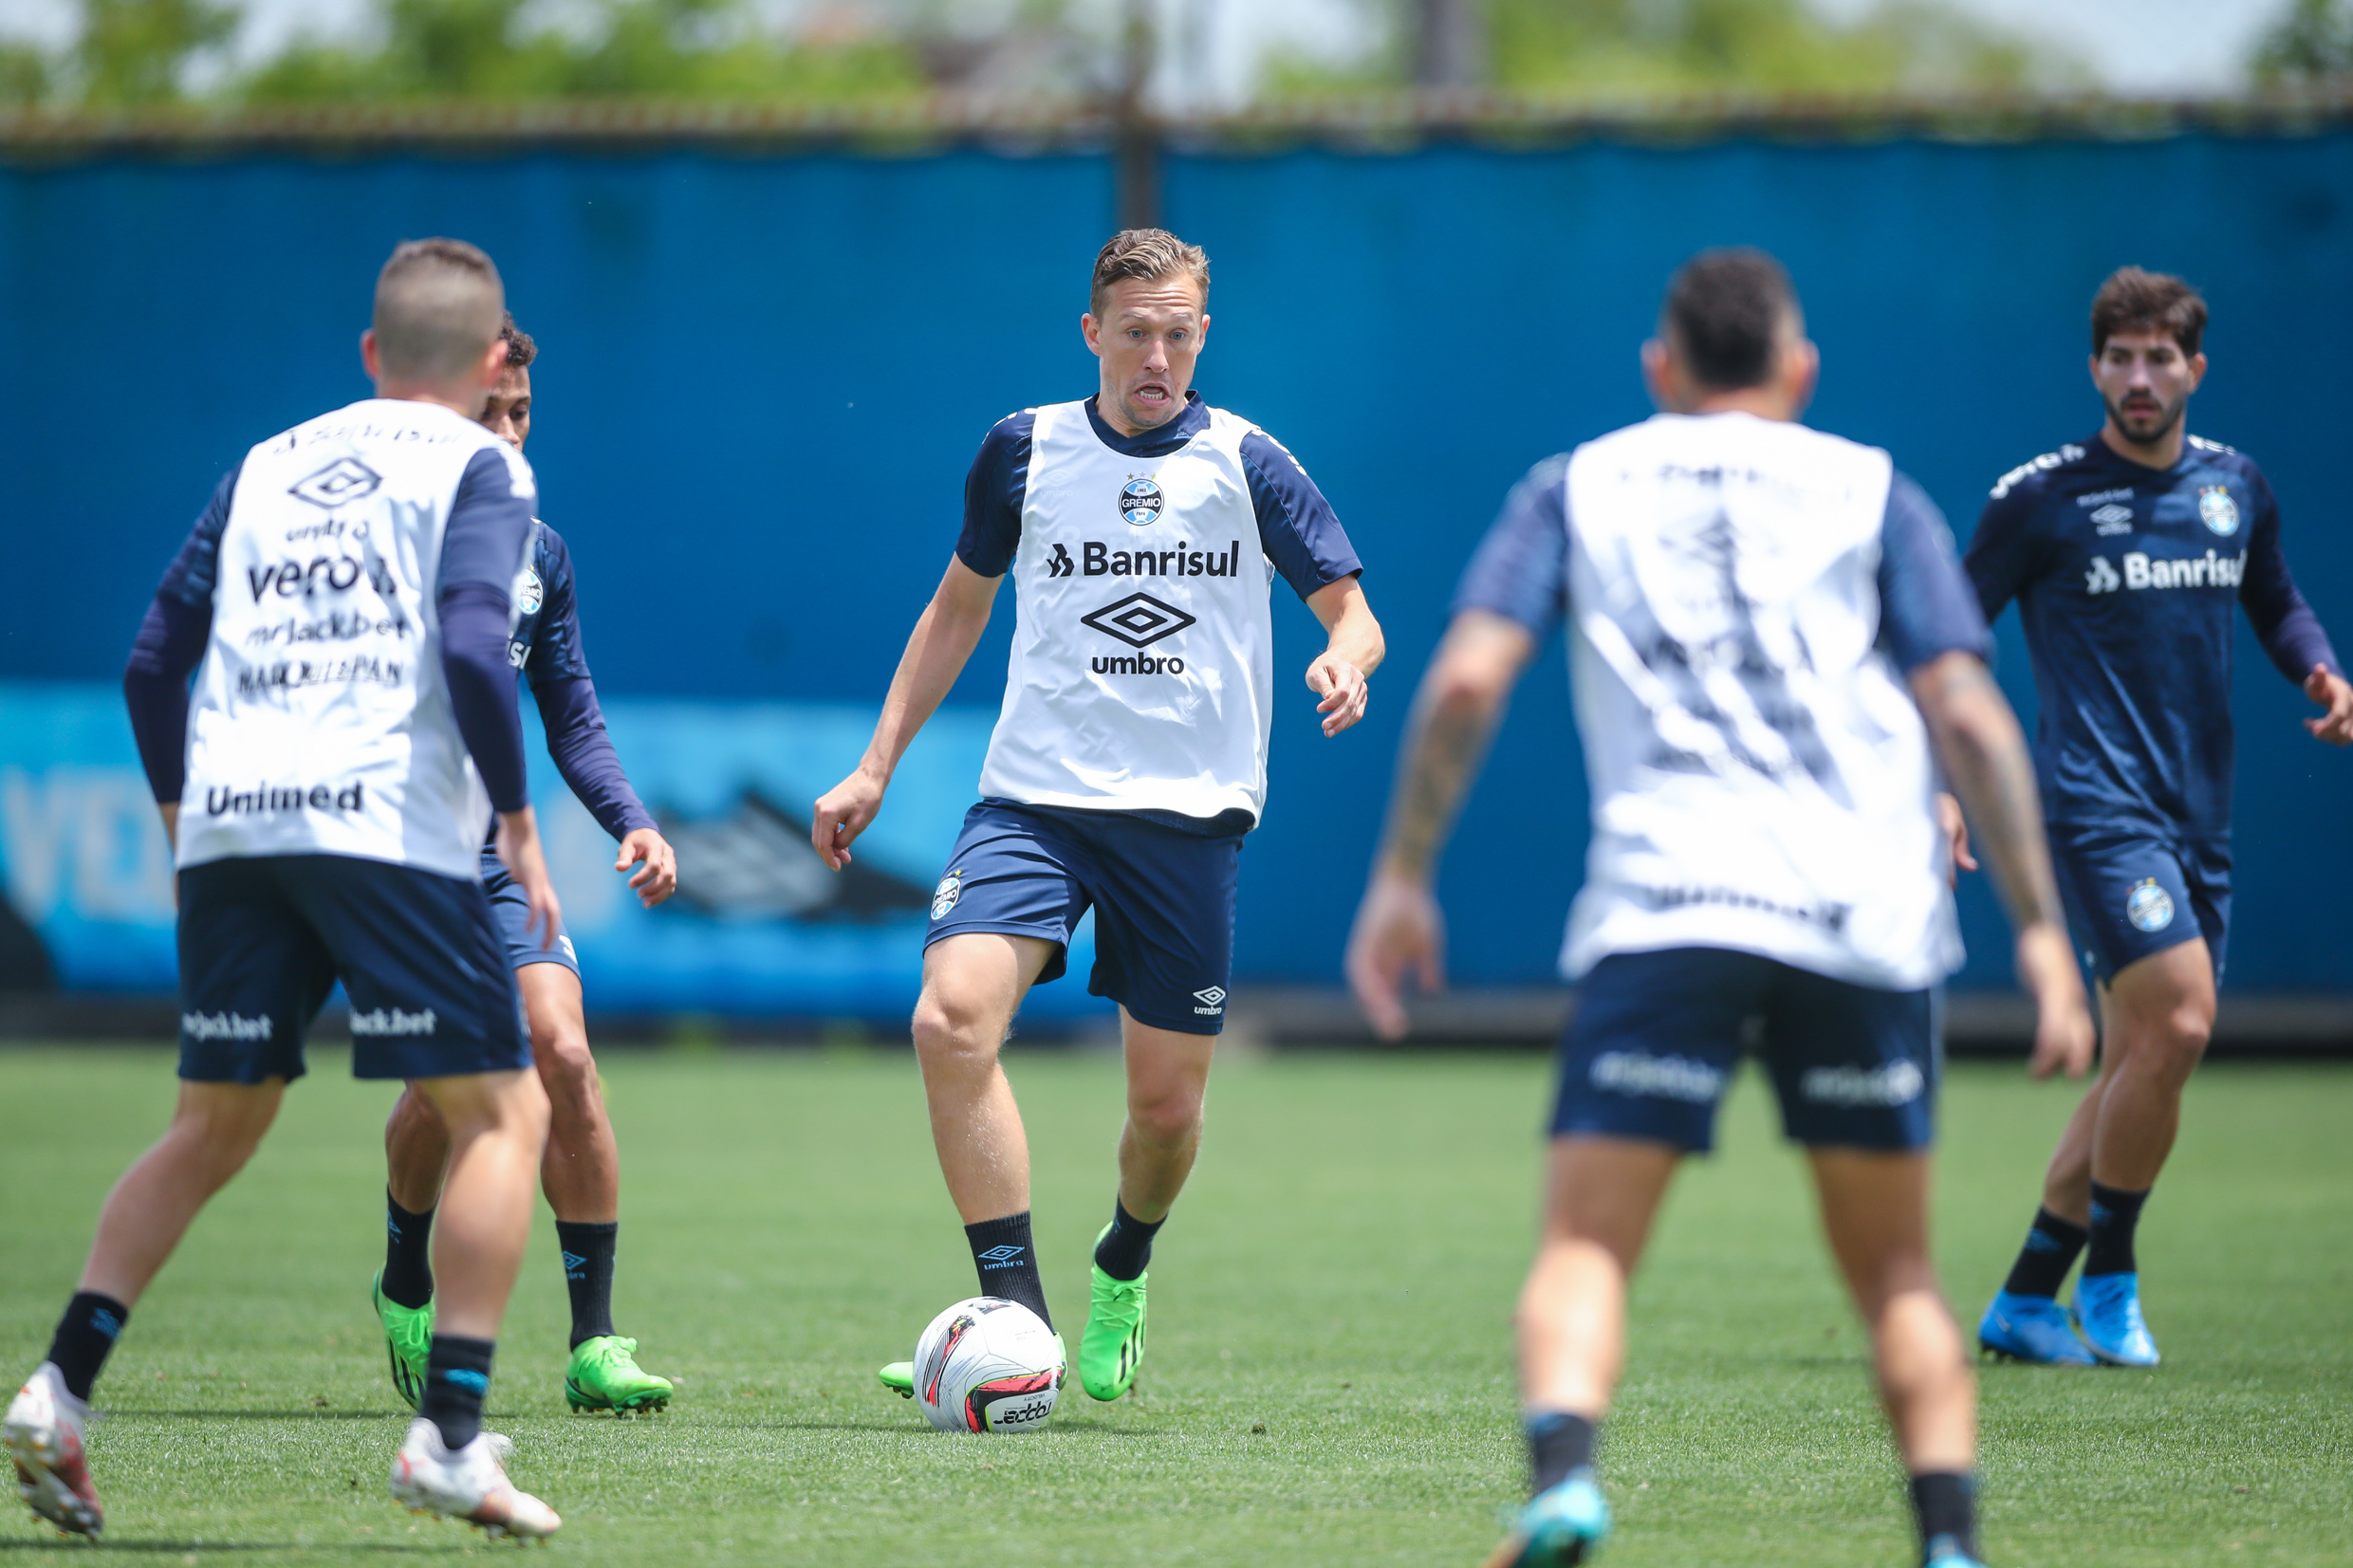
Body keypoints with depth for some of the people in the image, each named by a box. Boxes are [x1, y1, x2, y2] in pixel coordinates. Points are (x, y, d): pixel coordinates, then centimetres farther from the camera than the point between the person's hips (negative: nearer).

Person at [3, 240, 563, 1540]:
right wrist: (519, 825, -3)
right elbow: (472, 651, -11)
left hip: (229, 825, 5)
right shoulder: (477, 468, 6)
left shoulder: (267, 464, 21)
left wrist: (180, 813, 26)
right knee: (501, 1111, 1)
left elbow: (155, 657, 17)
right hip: (388, 823, -5)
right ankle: (450, 1435, -10)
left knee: (214, 1127, 15)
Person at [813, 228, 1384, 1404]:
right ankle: (1016, 1308, -21)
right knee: (952, 1018, -24)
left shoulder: (1246, 463, 1)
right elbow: (960, 605, 18)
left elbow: (1351, 611, 3)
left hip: (1190, 818, 0)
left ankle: (1121, 1274, 36)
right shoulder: (1026, 450, 5)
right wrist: (876, 768, 14)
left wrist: (1346, 660, -22)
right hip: (1033, 800, 1)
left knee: (1167, 1104, 3)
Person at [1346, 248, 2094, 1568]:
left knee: (1586, 1248, -5)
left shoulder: (1579, 487, 17)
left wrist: (1404, 877, 9)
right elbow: (1970, 715, 6)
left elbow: (1467, 678, 4)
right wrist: (2040, 926, 6)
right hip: (1865, 916, 1)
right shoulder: (1872, 492, 16)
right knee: (1897, 1272, 13)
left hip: (1662, 909, -1)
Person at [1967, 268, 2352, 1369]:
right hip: (2098, 802, -6)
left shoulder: (2235, 486, 10)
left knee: (2138, 1066, 7)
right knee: (2177, 1023, -21)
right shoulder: (2039, 498, -5)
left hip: (2198, 812, 6)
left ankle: (2022, 1301, 16)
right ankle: (2109, 1272, -4)